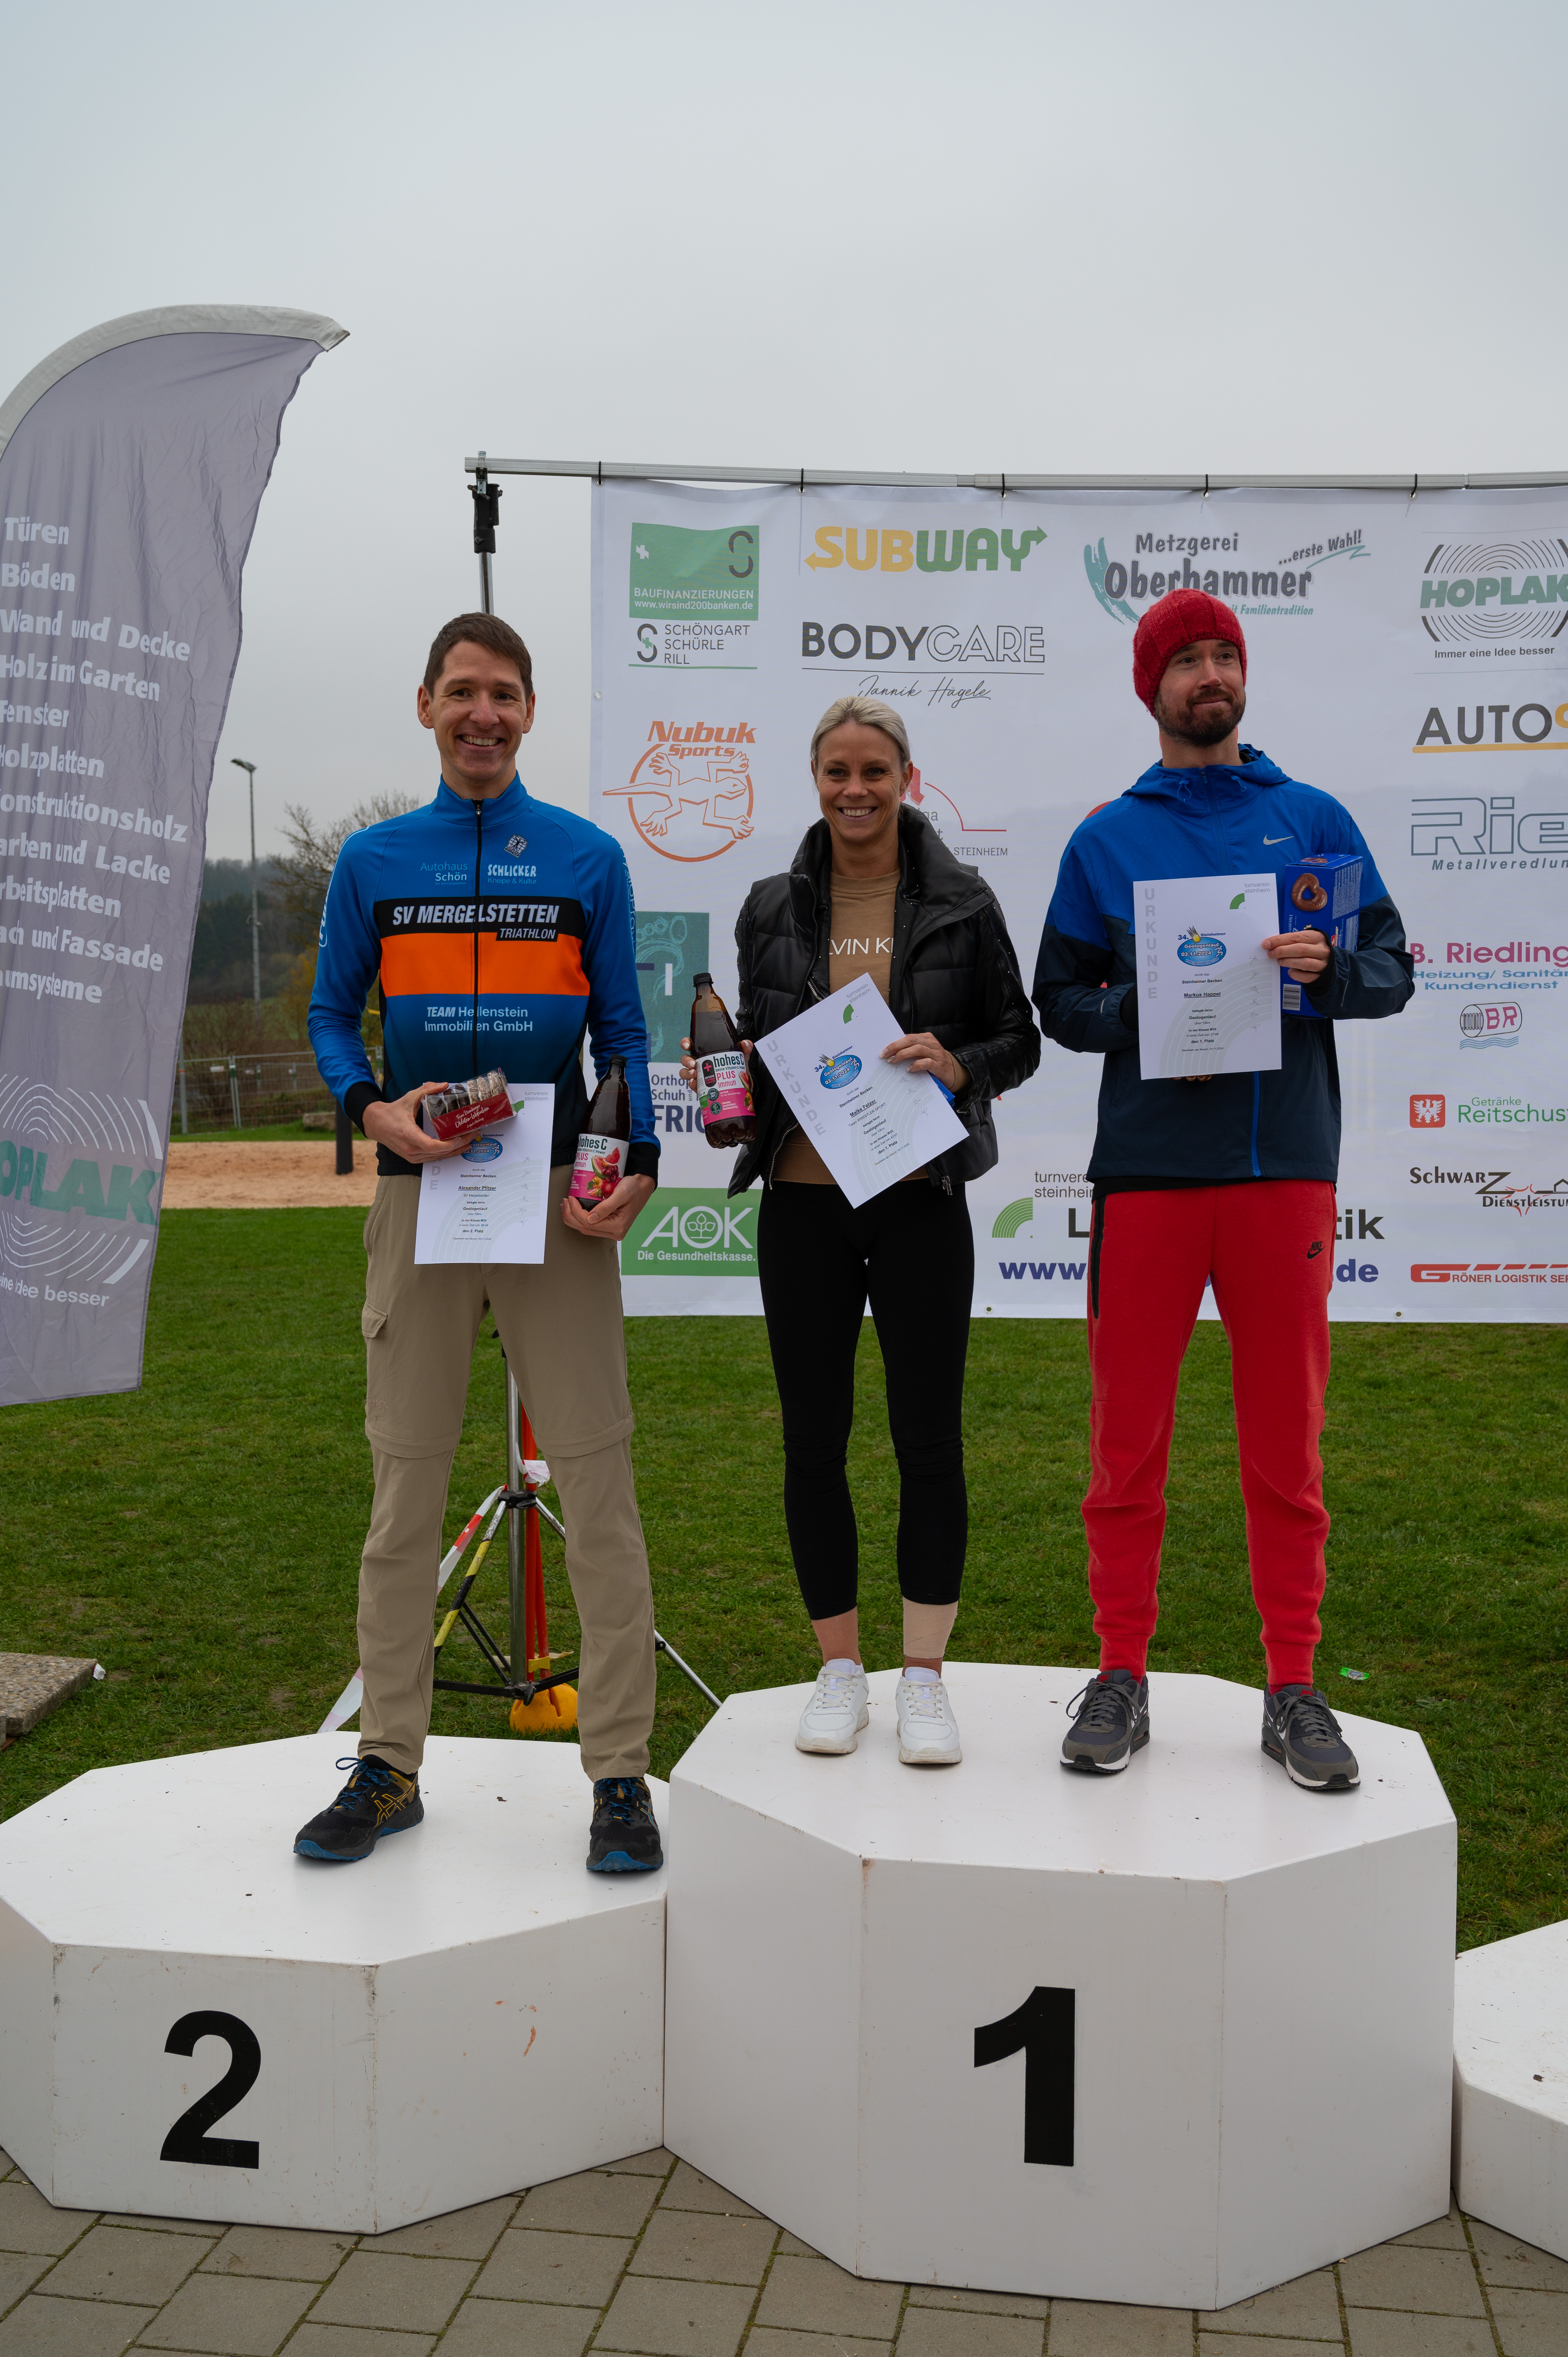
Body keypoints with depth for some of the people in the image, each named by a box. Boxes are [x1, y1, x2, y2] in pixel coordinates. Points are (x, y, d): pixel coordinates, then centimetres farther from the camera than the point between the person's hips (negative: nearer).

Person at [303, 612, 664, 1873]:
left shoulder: (589, 858, 6)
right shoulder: (374, 860, 10)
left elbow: (624, 1030, 7)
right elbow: (331, 1015, 13)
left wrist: (636, 1168, -9)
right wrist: (374, 1108, -8)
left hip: (557, 1197, -1)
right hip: (421, 1191, 2)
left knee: (596, 1480, -3)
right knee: (407, 1484, 6)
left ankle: (620, 1775, 6)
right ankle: (390, 1765, 18)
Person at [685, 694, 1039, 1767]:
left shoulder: (963, 902, 1)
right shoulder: (773, 907, 7)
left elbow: (1020, 1042, 5)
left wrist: (958, 1065, -14)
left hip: (920, 1199, -2)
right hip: (802, 1201, 2)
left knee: (930, 1438, 2)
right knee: (814, 1440, 6)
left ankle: (926, 1677, 16)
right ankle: (841, 1669, 21)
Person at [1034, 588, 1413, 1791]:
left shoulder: (1314, 819, 11)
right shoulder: (1106, 839, 10)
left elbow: (1394, 969, 8)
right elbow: (1059, 1003, 9)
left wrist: (1330, 969, -12)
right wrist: (1139, 1012, -10)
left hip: (1285, 1164, 0)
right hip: (1147, 1168, 0)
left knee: (1287, 1439, 4)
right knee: (1129, 1434, 3)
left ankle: (1294, 1688, 15)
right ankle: (1122, 1675, 15)